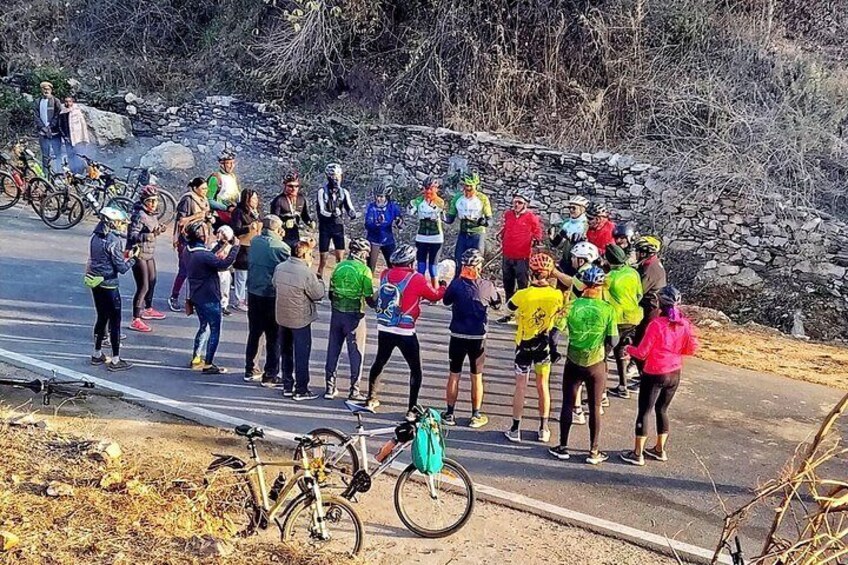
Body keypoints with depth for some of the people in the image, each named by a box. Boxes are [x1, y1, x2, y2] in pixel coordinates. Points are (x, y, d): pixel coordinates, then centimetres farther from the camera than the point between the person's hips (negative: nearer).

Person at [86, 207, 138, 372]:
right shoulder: (113, 241, -19)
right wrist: (132, 258, -2)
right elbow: (122, 268, -18)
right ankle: (115, 360, 7)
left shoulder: (95, 236, 6)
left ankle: (97, 354, 29)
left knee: (102, 318, 19)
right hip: (108, 285, -8)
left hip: (95, 282, 8)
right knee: (115, 321, 2)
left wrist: (123, 255, 11)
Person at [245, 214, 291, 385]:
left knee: (254, 333, 18)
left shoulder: (254, 242, -1)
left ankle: (249, 370, 28)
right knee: (274, 338, 6)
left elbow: (251, 264, 10)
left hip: (253, 294, 5)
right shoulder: (281, 247, -17)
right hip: (273, 296, -5)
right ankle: (270, 375, 11)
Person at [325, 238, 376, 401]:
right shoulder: (364, 270, -11)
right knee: (356, 352, 6)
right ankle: (354, 390, 11)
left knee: (333, 350, 13)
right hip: (355, 315, -5)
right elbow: (369, 298, -13)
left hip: (337, 313, 5)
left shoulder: (339, 267, 4)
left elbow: (331, 293, 7)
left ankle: (330, 388, 20)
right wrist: (375, 302, 8)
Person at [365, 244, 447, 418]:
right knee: (415, 370, 10)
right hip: (405, 332, -5)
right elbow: (435, 296, 1)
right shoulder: (416, 279, -13)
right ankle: (412, 409, 10)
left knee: (379, 362, 24)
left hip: (384, 329, 5)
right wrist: (443, 286, 21)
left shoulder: (385, 274, 0)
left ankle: (371, 399, 35)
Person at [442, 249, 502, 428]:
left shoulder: (456, 283, -12)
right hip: (478, 337, 0)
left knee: (454, 375, 12)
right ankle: (476, 416, 20)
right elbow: (497, 304, 6)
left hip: (457, 336, 1)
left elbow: (446, 301, 7)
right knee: (476, 377, 12)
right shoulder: (487, 286, -12)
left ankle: (449, 414, 19)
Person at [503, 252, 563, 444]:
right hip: (544, 344, 2)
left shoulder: (523, 295, -21)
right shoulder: (557, 295, -14)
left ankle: (515, 429, 16)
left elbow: (509, 306, -1)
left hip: (524, 344, -2)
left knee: (520, 387, 9)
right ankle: (543, 429, 25)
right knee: (543, 385, 16)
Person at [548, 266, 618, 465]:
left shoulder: (571, 305, -10)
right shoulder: (607, 309, -12)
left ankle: (562, 447, 22)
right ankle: (594, 452, 19)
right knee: (595, 408, 11)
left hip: (573, 363, 1)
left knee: (568, 405, 14)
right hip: (596, 365, -1)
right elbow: (613, 342, -10)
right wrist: (615, 333, 12)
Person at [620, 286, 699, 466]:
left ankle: (637, 454, 13)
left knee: (644, 412, 6)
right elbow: (691, 349, 3)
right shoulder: (685, 324, -5)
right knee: (662, 410, 21)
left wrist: (629, 348, 2)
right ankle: (660, 449, 31)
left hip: (655, 375, -6)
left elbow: (642, 352, -17)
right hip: (674, 375, 6)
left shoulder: (656, 324, -21)